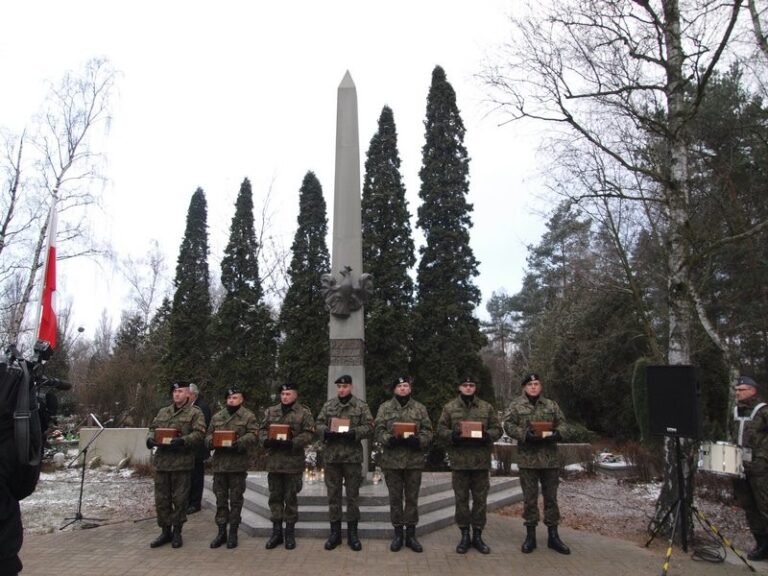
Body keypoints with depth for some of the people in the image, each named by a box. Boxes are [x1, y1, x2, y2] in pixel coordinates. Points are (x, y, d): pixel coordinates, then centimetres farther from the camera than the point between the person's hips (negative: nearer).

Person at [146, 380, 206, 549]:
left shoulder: (195, 413, -1)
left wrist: (182, 441, -25)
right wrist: (150, 439, -5)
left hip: (182, 462, -5)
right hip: (162, 461, 5)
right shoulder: (162, 412, 17)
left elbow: (199, 433, -11)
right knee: (161, 498, 10)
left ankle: (177, 532, 17)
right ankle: (165, 531, 22)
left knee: (179, 499, 3)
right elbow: (152, 429, 17)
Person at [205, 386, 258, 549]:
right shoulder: (217, 417, 14)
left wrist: (239, 443, -25)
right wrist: (212, 441, -9)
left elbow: (253, 435, -10)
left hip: (238, 464, -4)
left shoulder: (248, 416, 0)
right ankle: (221, 532, 19)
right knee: (220, 499, 9)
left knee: (235, 499, 4)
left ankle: (233, 533, 13)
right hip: (219, 462, 4)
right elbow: (208, 436, 14)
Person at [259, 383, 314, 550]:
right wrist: (266, 440, -11)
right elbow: (262, 429, 10)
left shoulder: (303, 413, -1)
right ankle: (276, 532, 21)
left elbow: (308, 434, -8)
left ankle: (290, 533, 17)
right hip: (273, 460, 4)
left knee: (291, 497, 5)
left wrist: (292, 443, -22)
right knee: (275, 497, 10)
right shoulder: (271, 411, 11)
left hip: (293, 461, -3)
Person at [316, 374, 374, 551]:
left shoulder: (361, 406, 0)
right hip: (331, 456, 2)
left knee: (352, 495, 5)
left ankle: (352, 533, 16)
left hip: (353, 456, -2)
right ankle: (335, 532, 19)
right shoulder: (328, 405, 8)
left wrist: (352, 432, -19)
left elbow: (369, 427, -5)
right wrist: (327, 432, -14)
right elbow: (318, 424, 6)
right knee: (333, 494, 8)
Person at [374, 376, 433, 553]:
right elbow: (378, 430, -3)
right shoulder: (385, 408, 4)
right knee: (395, 498, 8)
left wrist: (418, 440, -16)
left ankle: (411, 534, 19)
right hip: (392, 460, -1)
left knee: (412, 498, 8)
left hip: (414, 460, 1)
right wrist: (390, 439, -20)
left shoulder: (420, 408, 7)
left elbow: (427, 431, 2)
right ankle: (398, 533, 20)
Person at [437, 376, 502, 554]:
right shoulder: (449, 408, 5)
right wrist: (452, 435, -18)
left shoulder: (487, 408, 8)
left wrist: (487, 435, -14)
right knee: (461, 499, 6)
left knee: (480, 499, 7)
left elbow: (497, 429, 7)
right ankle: (464, 536, 18)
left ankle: (478, 536, 19)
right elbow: (441, 430, 2)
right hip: (459, 460, -1)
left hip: (481, 460, 1)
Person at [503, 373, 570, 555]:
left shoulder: (551, 405, 10)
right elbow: (508, 425, -6)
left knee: (551, 497, 9)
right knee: (529, 498, 5)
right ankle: (530, 535, 16)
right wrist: (525, 434, -21)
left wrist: (556, 433, -13)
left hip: (550, 458, 3)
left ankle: (553, 535, 20)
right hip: (527, 458, -2)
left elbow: (562, 423, 9)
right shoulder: (515, 405, 1)